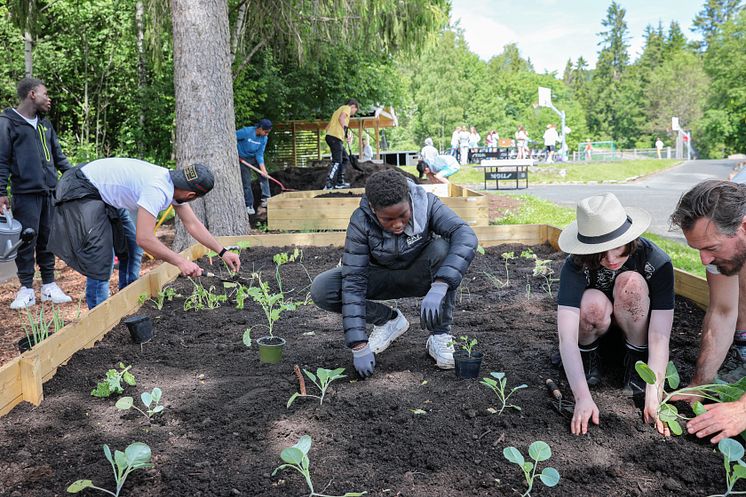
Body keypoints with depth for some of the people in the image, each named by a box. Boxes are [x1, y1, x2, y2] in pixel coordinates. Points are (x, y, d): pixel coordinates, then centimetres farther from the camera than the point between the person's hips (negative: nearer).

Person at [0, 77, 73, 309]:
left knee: (48, 241, 9)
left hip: (50, 192, 6)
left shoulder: (45, 124, 17)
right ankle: (26, 290, 7)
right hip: (25, 193, -6)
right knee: (26, 242, -1)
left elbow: (58, 156, 19)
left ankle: (49, 286, 16)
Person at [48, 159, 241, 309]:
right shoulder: (157, 190, -34)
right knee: (101, 258, -14)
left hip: (106, 192, 10)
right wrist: (180, 262, -32)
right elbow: (145, 239, -37)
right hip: (81, 190, -10)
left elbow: (193, 224, 3)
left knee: (130, 246, 10)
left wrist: (223, 252, 1)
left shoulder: (173, 182, -5)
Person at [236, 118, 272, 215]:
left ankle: (265, 198, 3)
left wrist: (263, 169, -22)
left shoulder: (264, 138, -14)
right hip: (243, 159, -4)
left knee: (264, 175, -8)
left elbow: (260, 155, -12)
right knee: (246, 182, -3)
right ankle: (249, 205, 7)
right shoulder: (246, 131, -28)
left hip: (255, 158, 4)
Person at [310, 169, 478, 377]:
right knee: (321, 289, -22)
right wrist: (359, 345, -34)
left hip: (420, 276, -1)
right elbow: (353, 281, -28)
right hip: (383, 278, 1)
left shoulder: (426, 204, -27)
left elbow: (465, 235, -41)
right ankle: (390, 320, 0)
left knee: (444, 248, -34)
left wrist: (439, 287, -54)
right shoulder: (361, 221, -26)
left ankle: (440, 335, -19)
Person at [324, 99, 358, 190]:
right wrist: (346, 129, -16)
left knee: (345, 158, 17)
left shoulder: (338, 110, 31)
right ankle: (328, 185, -22)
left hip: (330, 135, 9)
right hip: (336, 137, -9)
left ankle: (340, 182, 16)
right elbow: (341, 118, -18)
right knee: (336, 162, -14)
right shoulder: (347, 108, 5)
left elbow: (327, 127, 27)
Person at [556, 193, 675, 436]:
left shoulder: (657, 262, -29)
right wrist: (583, 398, -48)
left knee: (631, 282, -32)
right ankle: (589, 354, -4)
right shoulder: (576, 266, -30)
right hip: (595, 326, 0)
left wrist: (653, 397, -41)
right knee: (593, 303, -36)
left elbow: (660, 336, -32)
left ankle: (637, 359, -12)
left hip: (634, 325, 0)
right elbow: (566, 337, -38)